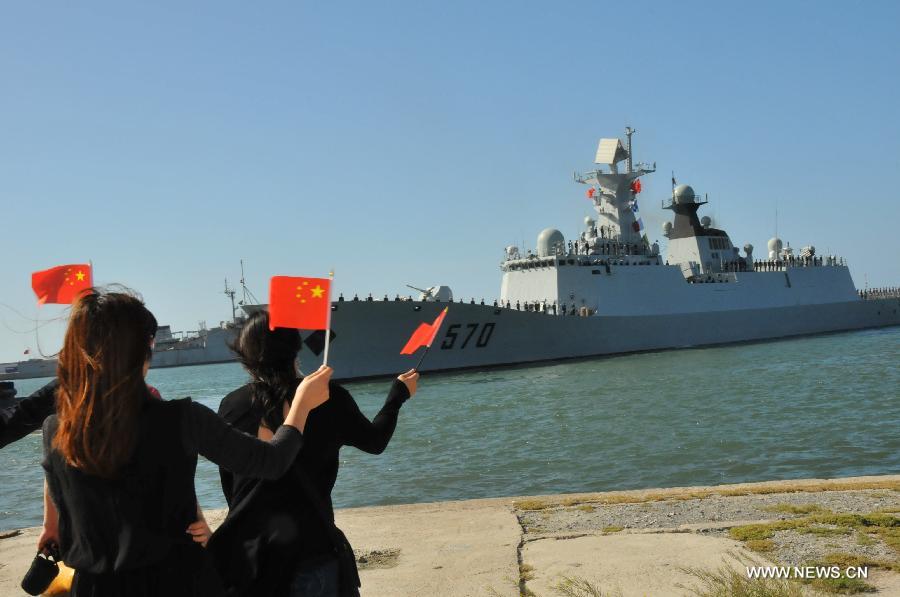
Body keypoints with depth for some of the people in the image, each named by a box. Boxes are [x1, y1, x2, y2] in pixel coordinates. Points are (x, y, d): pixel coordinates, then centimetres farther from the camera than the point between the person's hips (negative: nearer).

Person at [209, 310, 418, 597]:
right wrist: (398, 394, 27)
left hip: (244, 553, 2)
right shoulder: (329, 398, -6)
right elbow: (374, 440, 11)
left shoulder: (231, 405, -1)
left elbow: (228, 485, 8)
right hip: (309, 553, -2)